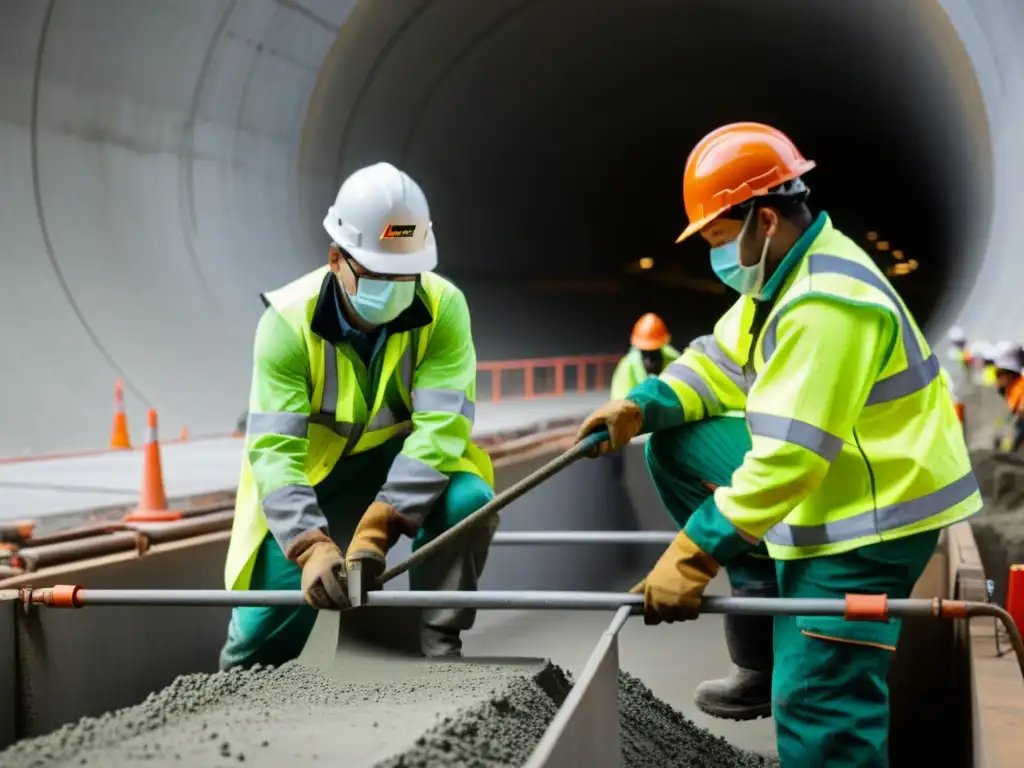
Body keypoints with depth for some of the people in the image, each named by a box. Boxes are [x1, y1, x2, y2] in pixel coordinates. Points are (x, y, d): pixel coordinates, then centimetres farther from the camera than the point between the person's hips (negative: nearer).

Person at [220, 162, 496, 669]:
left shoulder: (443, 307, -23)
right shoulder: (289, 320, -26)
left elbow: (441, 426, -31)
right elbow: (273, 450, -31)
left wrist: (377, 525, -43)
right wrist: (312, 546, -48)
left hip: (408, 461, 1)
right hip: (314, 475, 0)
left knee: (469, 501, -32)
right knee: (266, 629, -9)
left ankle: (440, 646, -9)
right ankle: (242, 686, 29)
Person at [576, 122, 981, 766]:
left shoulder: (827, 304, -27)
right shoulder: (786, 271, 6)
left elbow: (788, 456, -30)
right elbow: (720, 364, 11)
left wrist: (692, 557, -28)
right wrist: (639, 407, -6)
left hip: (873, 514, -10)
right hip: (830, 482, 10)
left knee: (819, 713, -12)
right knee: (675, 444, 8)